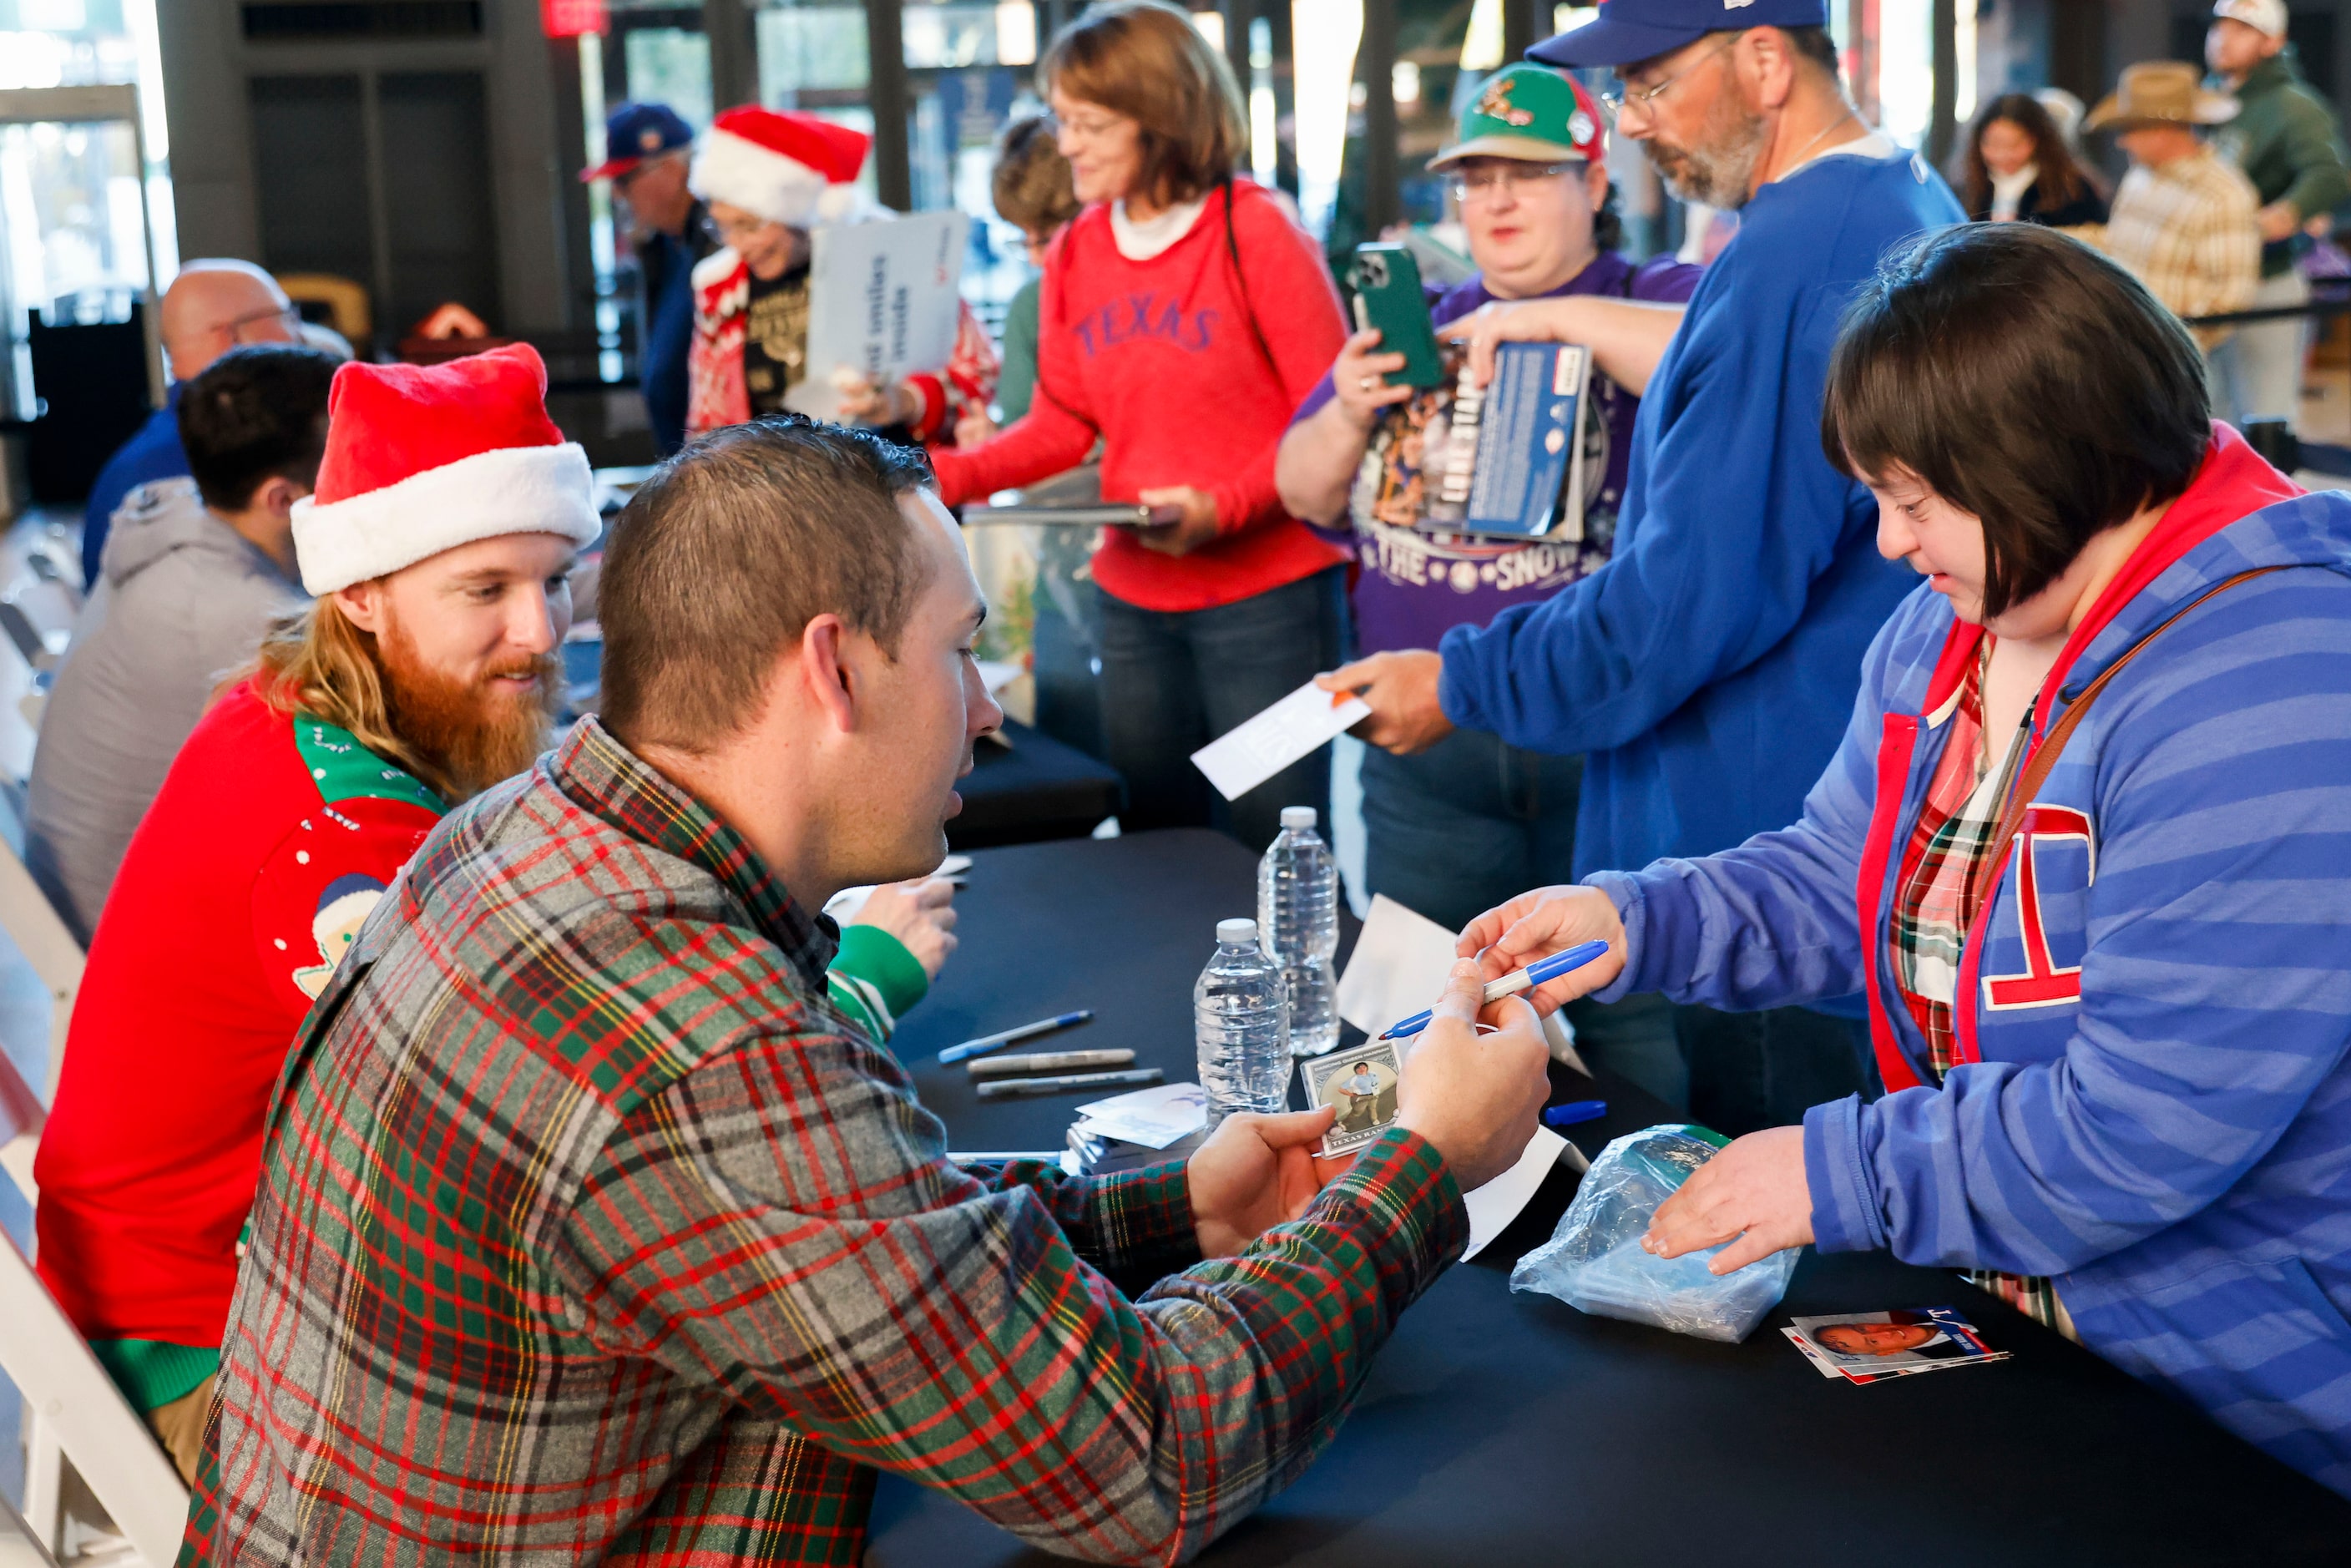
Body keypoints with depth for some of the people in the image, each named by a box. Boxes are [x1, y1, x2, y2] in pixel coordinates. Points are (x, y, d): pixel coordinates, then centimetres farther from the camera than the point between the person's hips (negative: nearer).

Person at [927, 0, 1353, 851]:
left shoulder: (1256, 231, -9)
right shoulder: (1075, 255, 8)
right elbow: (1062, 426, 9)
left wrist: (1223, 508, -22)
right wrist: (942, 474, -6)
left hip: (1266, 596, -6)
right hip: (1134, 598, 6)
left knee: (1271, 856, -1)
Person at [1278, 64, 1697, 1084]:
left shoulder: (1653, 302, 2)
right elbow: (1305, 493, 13)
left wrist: (1556, 315, -21)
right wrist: (1348, 417, -8)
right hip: (1423, 745, 5)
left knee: (1630, 1020, -2)